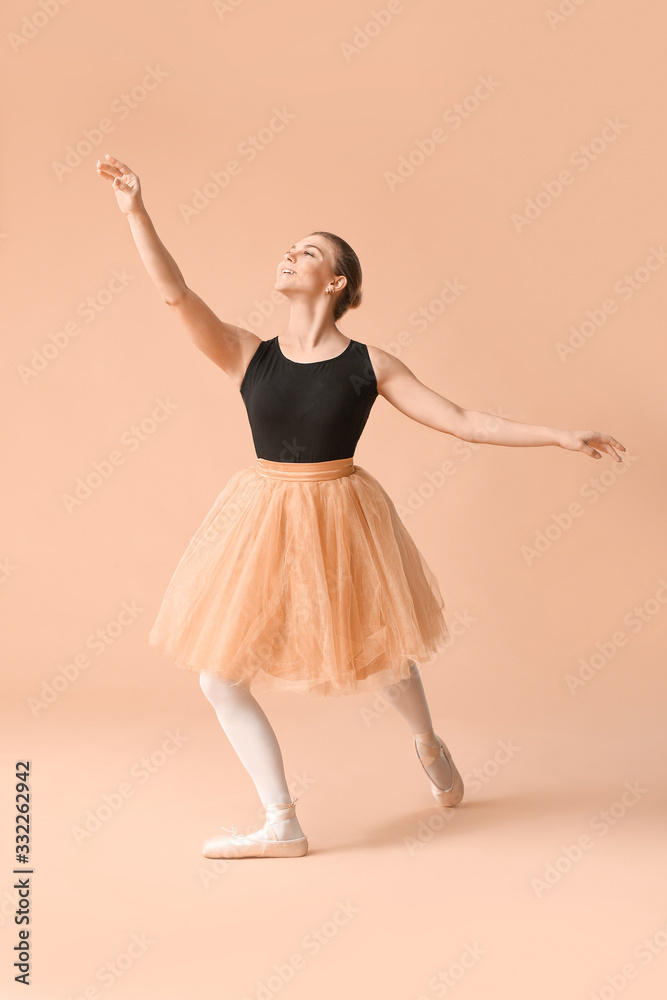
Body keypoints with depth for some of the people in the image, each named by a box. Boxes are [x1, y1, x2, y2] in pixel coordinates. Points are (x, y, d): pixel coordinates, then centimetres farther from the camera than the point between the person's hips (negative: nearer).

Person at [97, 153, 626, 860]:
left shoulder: (369, 366, -6)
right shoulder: (249, 356, -3)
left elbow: (465, 422, -5)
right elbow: (175, 294, -14)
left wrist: (563, 437, -8)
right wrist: (135, 212, -21)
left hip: (339, 519, -2)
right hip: (263, 521, 2)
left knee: (376, 652, 15)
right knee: (218, 676, 1)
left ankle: (429, 745, 45)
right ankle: (283, 827, 17)